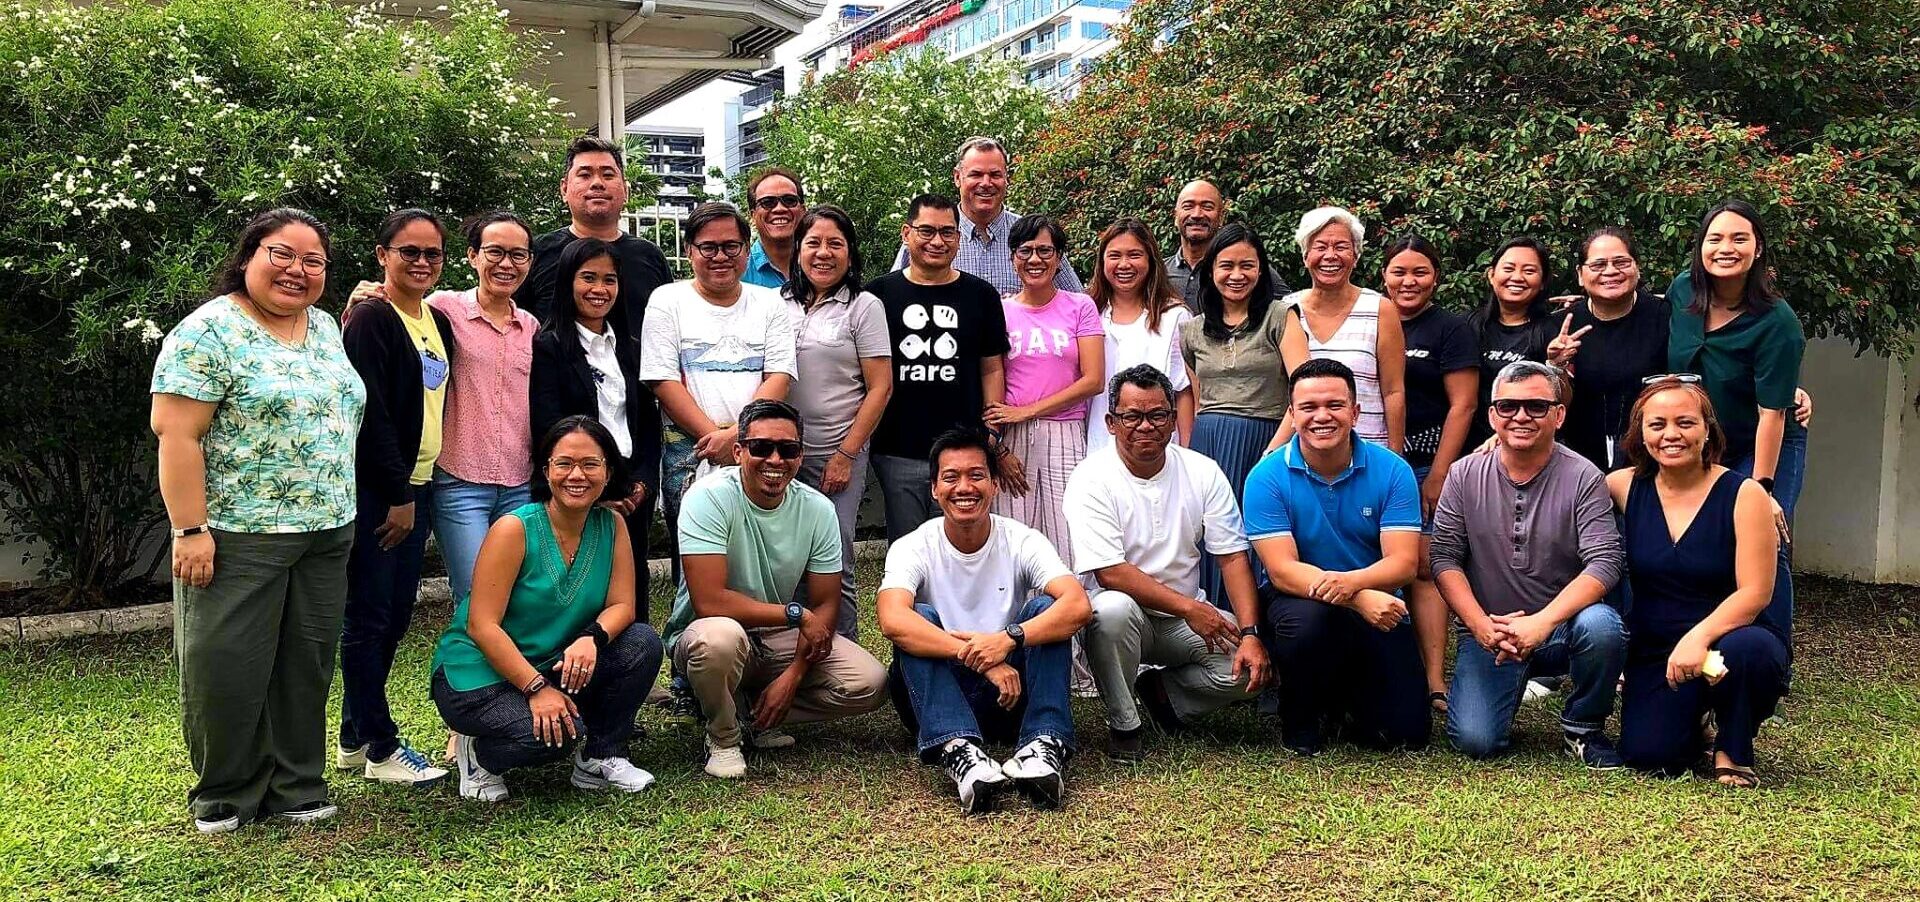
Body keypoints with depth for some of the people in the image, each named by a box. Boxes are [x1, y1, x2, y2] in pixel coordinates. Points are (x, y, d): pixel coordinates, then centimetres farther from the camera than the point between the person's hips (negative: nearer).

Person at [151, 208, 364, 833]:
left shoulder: (325, 328, 12)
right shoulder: (210, 330, -9)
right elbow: (176, 433, -14)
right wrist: (191, 529, -19)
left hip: (327, 533, 7)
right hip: (239, 537, -6)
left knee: (308, 663, 11)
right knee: (230, 668, 1)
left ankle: (297, 786, 23)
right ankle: (225, 798, 17)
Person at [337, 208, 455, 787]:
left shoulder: (437, 321, 14)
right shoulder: (371, 319, -11)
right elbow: (371, 413, -17)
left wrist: (416, 491, 12)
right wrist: (397, 493, -17)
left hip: (417, 485, 8)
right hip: (375, 490, -8)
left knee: (397, 614, 12)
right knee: (370, 618, -1)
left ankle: (353, 738, 23)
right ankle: (380, 748, 6)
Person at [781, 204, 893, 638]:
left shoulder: (864, 307, 0)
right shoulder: (782, 304, 10)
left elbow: (880, 388, -4)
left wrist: (845, 455, -9)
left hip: (836, 454, -3)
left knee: (833, 566, -3)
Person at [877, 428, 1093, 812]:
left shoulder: (1023, 543, -6)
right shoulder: (912, 548, -9)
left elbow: (1079, 607, -24)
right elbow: (892, 620, -30)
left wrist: (1008, 638, -41)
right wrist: (979, 658, -41)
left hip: (1012, 695, 1)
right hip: (935, 698, 0)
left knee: (1045, 608, -21)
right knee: (919, 621, -27)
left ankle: (1045, 746, -36)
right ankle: (957, 752, -46)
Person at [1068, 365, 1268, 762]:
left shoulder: (1203, 473, -1)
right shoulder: (1092, 479, -12)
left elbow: (1233, 558, -4)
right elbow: (1109, 573, -19)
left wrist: (1250, 634, -17)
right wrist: (1188, 607, -23)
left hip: (1189, 618, 3)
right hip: (1124, 615, -3)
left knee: (1252, 668, -21)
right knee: (1113, 608, -38)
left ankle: (1164, 693, 9)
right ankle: (1123, 725, -13)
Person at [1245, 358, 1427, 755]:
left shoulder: (1391, 470, -6)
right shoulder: (1267, 477, -11)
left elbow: (1403, 563, -13)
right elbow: (1282, 570, -18)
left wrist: (1350, 581, -36)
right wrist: (1361, 600, -34)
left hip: (1377, 606, 2)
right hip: (1299, 600, -1)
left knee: (1407, 732, -12)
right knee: (1305, 618, -38)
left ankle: (1352, 695, 25)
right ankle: (1301, 719, -5)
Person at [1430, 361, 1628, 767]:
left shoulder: (1583, 478, -6)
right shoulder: (1465, 475, 0)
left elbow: (1605, 562, -14)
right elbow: (1445, 558, -2)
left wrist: (1542, 621, -27)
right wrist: (1482, 625, -17)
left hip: (1561, 625, -1)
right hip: (1487, 631, 1)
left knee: (1601, 625, -35)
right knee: (1475, 741, -18)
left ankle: (1584, 728, -5)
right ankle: (1509, 684, 19)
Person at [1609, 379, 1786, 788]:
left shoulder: (1744, 495, -10)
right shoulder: (1627, 487, 0)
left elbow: (1754, 593, -16)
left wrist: (1699, 637, -31)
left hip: (1734, 636, -2)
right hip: (1655, 651, 2)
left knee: (1746, 649, -38)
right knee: (1646, 755, -20)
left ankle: (1733, 751, -6)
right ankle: (1691, 724, 20)